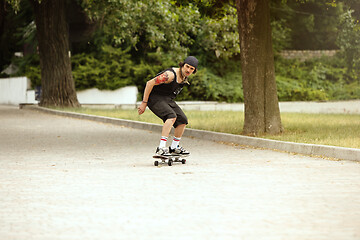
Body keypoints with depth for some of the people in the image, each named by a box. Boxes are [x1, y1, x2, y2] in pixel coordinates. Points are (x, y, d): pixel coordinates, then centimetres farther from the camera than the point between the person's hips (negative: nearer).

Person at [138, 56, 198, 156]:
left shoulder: (185, 78, 4)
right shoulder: (170, 75, -25)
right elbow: (149, 83, -24)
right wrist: (144, 103, -21)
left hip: (168, 99, 9)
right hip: (155, 98, -9)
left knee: (183, 120, 3)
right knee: (172, 116, -30)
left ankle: (174, 147, 20)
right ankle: (161, 148, -35)